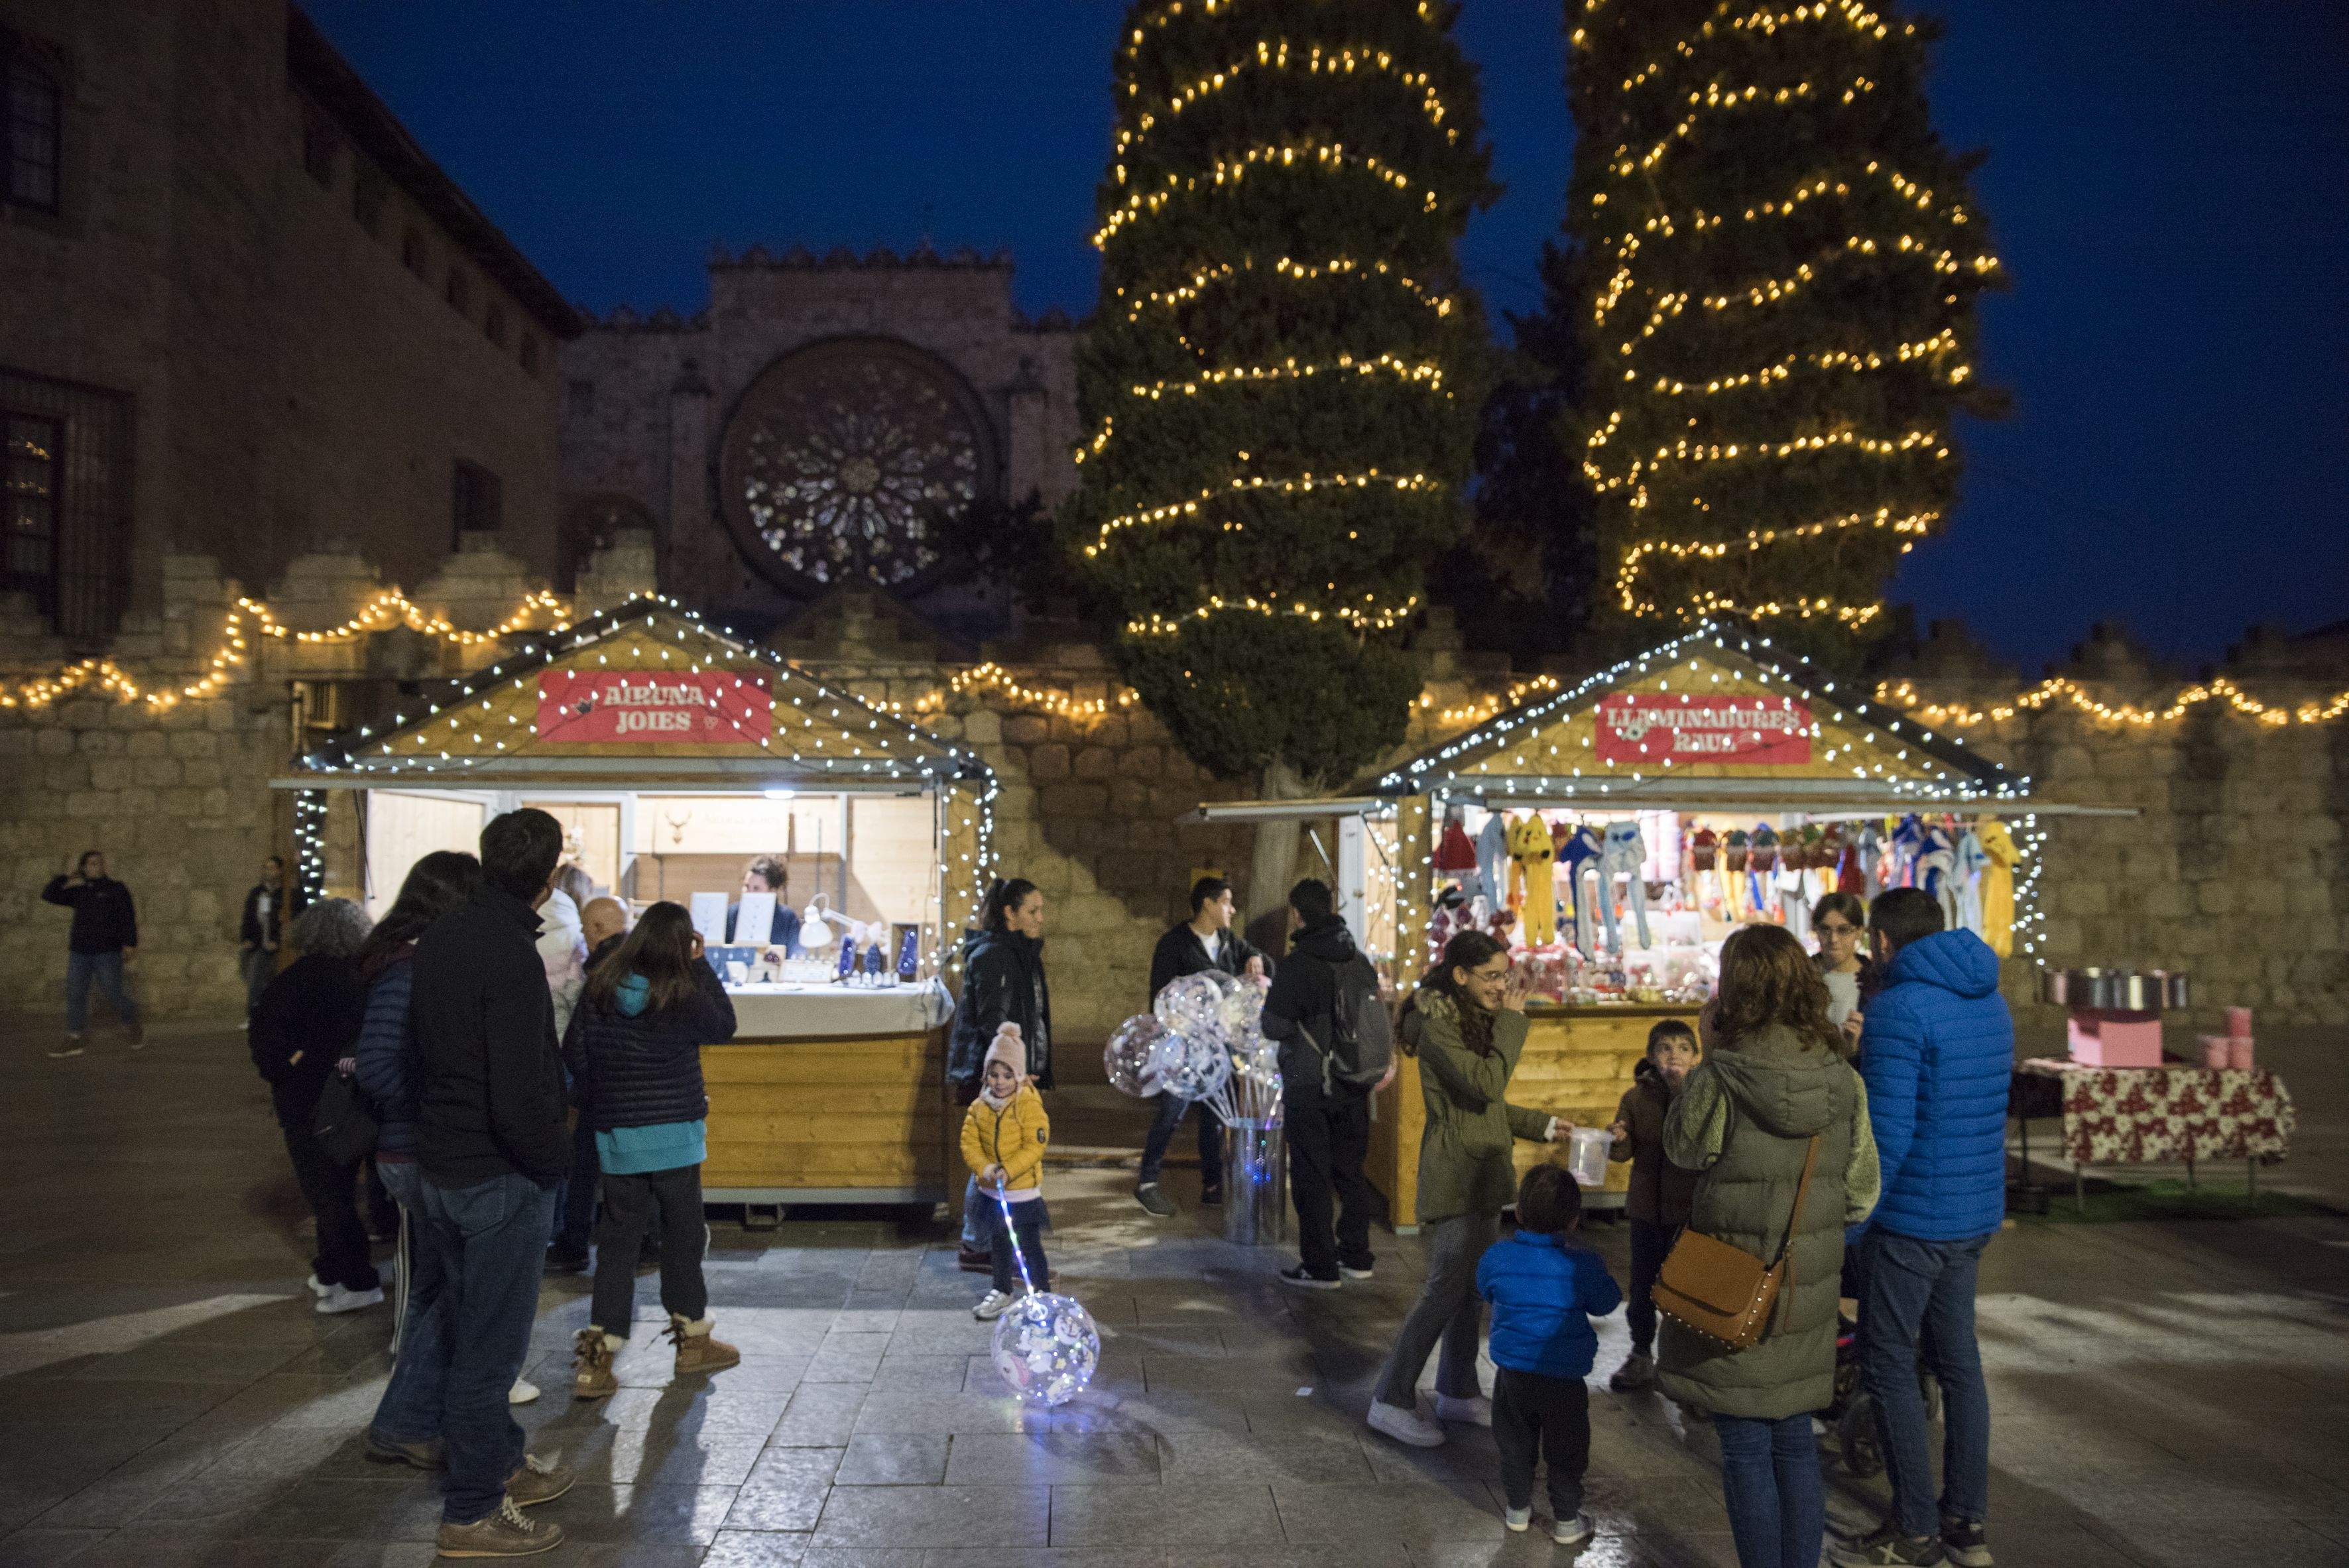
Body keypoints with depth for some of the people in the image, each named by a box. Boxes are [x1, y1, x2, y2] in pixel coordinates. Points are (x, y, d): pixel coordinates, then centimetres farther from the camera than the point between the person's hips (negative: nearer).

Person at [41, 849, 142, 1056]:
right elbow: (49, 896, 9)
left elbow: (128, 918, -6)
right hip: (80, 952, 5)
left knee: (112, 992, -6)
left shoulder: (117, 889, 0)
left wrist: (130, 944, -14)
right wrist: (67, 876, 6)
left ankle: (135, 1026, 16)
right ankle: (73, 1041, 0)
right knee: (75, 994, -1)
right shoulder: (79, 892, 13)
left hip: (108, 952, -5)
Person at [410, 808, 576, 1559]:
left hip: (439, 1168, 9)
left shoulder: (440, 936, 3)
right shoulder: (511, 958, -25)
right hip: (500, 1179, -9)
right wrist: (555, 1158, -13)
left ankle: (503, 1463, 39)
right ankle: (473, 1512, 17)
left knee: (473, 1330, 22)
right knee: (489, 1347, 4)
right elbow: (519, 1095, -27)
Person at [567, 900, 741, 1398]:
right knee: (683, 1235, 11)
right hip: (674, 1135, -3)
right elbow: (724, 1025, 4)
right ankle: (693, 1340, 25)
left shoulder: (599, 989, -2)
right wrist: (701, 965, 2)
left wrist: (597, 1106, 15)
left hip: (615, 1137, 4)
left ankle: (597, 1359, 5)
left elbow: (575, 1056, 2)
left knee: (617, 1241, 9)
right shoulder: (684, 997, -14)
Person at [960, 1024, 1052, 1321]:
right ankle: (1003, 1291, 38)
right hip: (991, 1189, 6)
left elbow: (1035, 1146, -19)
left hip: (1023, 1188, -6)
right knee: (999, 1242, 21)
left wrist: (1008, 1171, -26)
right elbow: (970, 1142, -2)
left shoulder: (1029, 1104, -16)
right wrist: (984, 1167, -19)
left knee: (1030, 1246, 1)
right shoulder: (980, 1106, 0)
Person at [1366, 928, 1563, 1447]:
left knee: (1474, 1288, 14)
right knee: (1446, 1289, -7)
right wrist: (1513, 1020, -19)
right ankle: (1391, 1400, 3)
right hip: (1453, 1177, -9)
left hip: (1482, 1176, 9)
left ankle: (1458, 1392, 26)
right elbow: (1487, 1084, -27)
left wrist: (1543, 1125, 15)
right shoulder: (1437, 1025, -17)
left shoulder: (1473, 1019, 12)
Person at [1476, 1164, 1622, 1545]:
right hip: (1565, 1377, -2)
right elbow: (1606, 1303, -2)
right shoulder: (1582, 1264, -17)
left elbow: (1485, 1290, 9)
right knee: (1565, 1451, 14)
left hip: (1512, 1372, 2)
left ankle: (1518, 1509, 31)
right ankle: (1567, 1521, 23)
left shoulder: (1498, 1256, -10)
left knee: (1515, 1443, 19)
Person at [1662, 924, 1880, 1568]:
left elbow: (1683, 1147, 0)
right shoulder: (1843, 1080, -6)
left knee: (1746, 1450, 8)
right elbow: (1861, 1194, 0)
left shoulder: (1720, 1079, -20)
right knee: (1796, 1444, 18)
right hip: (1806, 1297, 5)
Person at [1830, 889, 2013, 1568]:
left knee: (1888, 1365, 3)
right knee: (1957, 1360, 16)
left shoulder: (1899, 1009, -18)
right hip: (1976, 1214, 8)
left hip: (1912, 1219, -8)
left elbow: (1888, 1131, -22)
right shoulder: (1992, 1003, 10)